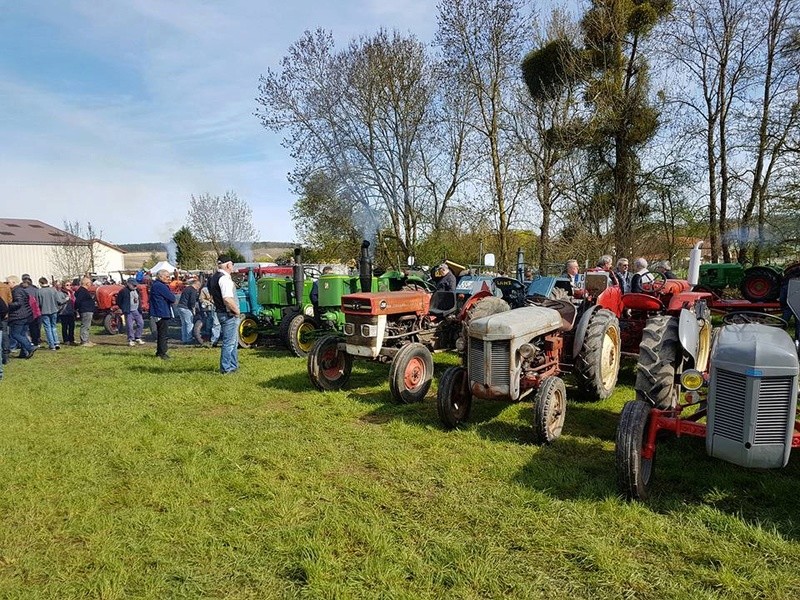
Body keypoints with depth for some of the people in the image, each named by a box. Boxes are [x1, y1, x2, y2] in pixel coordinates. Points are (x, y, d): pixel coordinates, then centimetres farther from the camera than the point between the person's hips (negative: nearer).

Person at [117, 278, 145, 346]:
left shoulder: (136, 290, 10)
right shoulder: (123, 291, -9)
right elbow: (118, 301, -2)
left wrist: (140, 308, 13)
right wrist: (123, 309, -2)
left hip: (136, 310, 6)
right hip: (129, 312, -6)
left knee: (141, 323, 4)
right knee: (130, 326, -4)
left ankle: (137, 338, 16)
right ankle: (130, 340, 5)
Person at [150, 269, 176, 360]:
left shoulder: (155, 285, 17)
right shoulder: (161, 286, -17)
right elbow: (172, 298, -18)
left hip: (158, 313, 11)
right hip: (163, 313, -11)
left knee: (161, 333, 18)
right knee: (163, 334, -5)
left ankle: (159, 352, 27)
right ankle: (162, 353, -1)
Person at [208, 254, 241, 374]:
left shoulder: (213, 278, 11)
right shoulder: (224, 278, -20)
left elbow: (212, 296, 21)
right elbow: (228, 299, -30)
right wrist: (236, 310, -17)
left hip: (221, 312, 10)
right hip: (229, 314, -10)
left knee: (233, 342, 20)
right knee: (229, 342, -1)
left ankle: (233, 366, 29)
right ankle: (226, 369, 6)